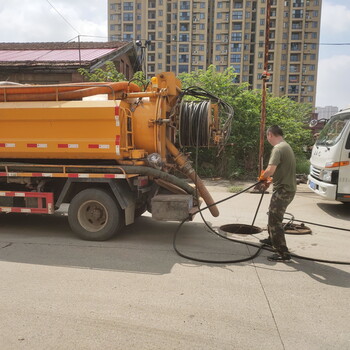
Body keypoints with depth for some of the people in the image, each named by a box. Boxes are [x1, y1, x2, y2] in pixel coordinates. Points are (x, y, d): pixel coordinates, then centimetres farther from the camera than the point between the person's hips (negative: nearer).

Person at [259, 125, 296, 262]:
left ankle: (283, 253, 0)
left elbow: (270, 170, -29)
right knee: (273, 214, 26)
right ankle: (272, 239, 44)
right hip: (288, 188, 10)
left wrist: (262, 177, -9)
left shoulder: (278, 148, -18)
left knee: (275, 220, -5)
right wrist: (269, 180, 12)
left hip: (283, 190, -10)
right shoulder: (286, 146, 15)